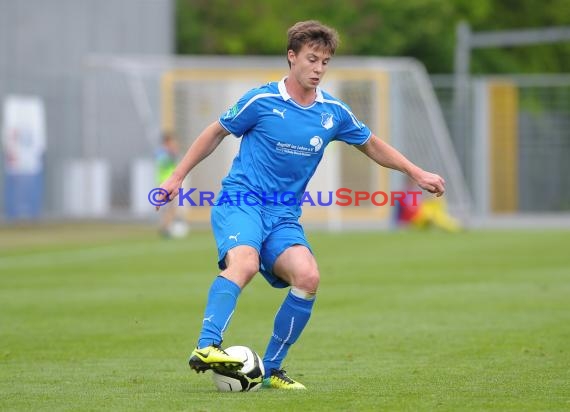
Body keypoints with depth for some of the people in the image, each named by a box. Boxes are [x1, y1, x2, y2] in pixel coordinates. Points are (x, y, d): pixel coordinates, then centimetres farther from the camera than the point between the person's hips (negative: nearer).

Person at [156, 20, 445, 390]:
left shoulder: (333, 112, 6)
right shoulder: (262, 101, -6)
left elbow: (371, 144, 23)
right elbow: (217, 133, 8)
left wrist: (417, 173, 17)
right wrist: (177, 177, 9)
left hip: (284, 214, 4)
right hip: (241, 201, -4)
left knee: (308, 277, -20)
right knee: (245, 262, -35)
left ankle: (271, 369, -7)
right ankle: (206, 347, -46)